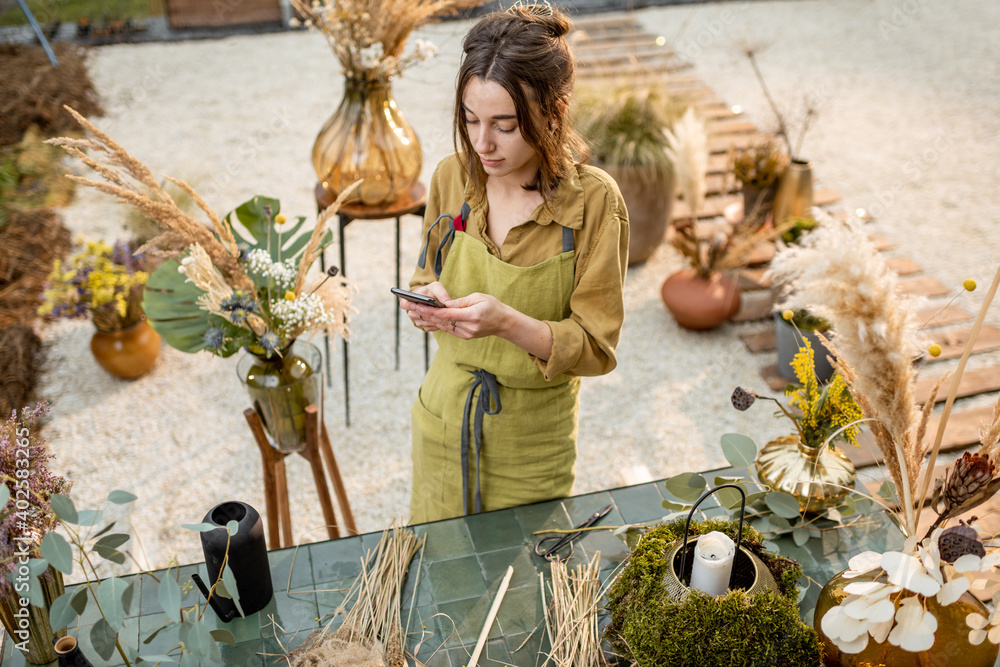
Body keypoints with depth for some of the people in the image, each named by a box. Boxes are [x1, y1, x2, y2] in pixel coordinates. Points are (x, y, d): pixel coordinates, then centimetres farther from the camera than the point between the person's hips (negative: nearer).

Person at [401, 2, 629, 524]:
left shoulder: (593, 201, -19)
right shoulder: (452, 177, -7)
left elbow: (595, 347, -16)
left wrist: (508, 322, -32)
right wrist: (426, 298, -17)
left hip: (532, 441, -3)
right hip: (444, 419, 4)